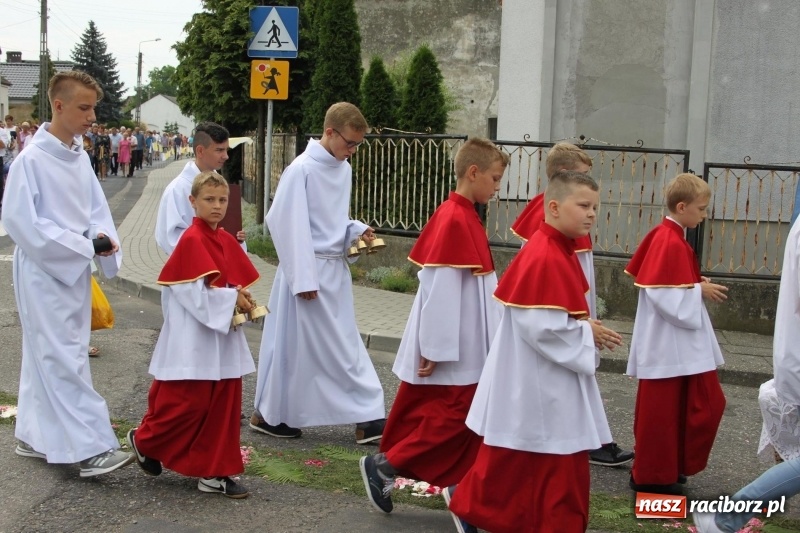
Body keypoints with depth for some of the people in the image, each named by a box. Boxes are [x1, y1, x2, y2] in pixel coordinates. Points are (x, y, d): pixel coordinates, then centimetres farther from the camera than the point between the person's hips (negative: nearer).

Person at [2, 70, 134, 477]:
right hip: (44, 272, -8)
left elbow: (95, 208, 14)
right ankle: (90, 448, -7)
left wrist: (102, 237, -8)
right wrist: (81, 246, -18)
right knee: (65, 359, -8)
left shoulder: (80, 157, 6)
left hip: (75, 271, 8)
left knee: (46, 356, 15)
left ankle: (33, 436, 27)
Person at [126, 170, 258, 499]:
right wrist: (232, 298, -16)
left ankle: (214, 472, 15)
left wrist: (241, 297, -5)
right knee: (189, 403, -2)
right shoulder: (191, 240, -14)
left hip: (224, 335, 8)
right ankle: (143, 440, 23)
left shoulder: (227, 241, 9)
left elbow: (239, 281, 15)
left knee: (224, 405, 8)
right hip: (194, 338, -8)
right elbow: (194, 292, -18)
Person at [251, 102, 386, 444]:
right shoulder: (302, 169, -15)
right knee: (295, 344, 3)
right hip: (309, 269, -7)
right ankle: (268, 414, 19)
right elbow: (286, 224, -17)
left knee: (344, 344, 9)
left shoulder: (343, 169, 9)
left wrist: (357, 230, 0)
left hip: (336, 269, 8)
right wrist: (303, 279, -18)